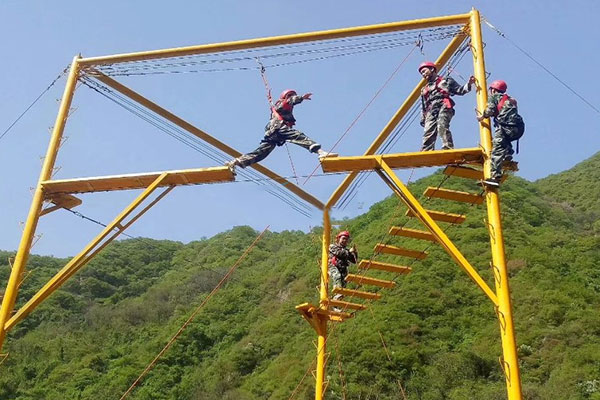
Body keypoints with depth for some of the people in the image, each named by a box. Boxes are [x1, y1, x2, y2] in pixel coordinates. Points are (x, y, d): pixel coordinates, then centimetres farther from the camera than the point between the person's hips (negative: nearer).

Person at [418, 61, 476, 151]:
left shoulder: (445, 81, 22)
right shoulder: (424, 90, 34)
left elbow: (460, 90, 15)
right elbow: (423, 107, 28)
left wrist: (468, 84, -2)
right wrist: (422, 119, 15)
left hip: (443, 107, -4)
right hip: (431, 111, 4)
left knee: (442, 127, -30)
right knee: (428, 133, -16)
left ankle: (448, 149, -40)